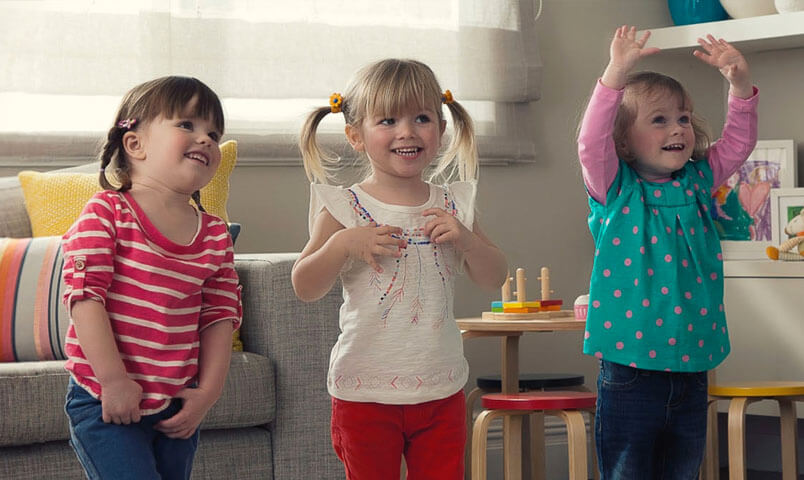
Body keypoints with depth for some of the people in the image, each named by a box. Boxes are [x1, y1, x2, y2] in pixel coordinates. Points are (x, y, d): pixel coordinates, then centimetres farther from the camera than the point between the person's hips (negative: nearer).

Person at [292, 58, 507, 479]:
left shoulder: (451, 206, 4)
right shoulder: (344, 209, -5)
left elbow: (493, 279, 7)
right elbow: (304, 287, -9)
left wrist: (465, 238, -11)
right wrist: (343, 243, -24)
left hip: (440, 392, 3)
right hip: (365, 393, -3)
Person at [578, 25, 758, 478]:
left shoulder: (698, 182, 9)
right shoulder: (616, 190, -6)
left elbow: (738, 143, 11)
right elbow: (592, 142, -21)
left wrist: (741, 84, -6)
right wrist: (617, 75, -33)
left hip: (691, 367, 5)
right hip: (631, 374, -4)